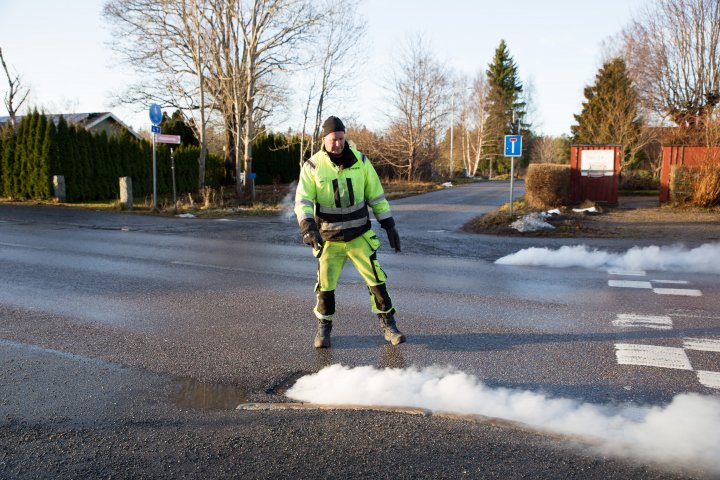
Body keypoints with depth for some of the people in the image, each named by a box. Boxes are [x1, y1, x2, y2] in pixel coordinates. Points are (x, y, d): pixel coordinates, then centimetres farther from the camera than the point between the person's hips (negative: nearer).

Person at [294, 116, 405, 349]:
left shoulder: (360, 161, -4)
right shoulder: (313, 166, -8)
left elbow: (376, 195, 2)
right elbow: (302, 200, -14)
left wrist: (389, 225, 0)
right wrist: (309, 227, -30)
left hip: (360, 236, 1)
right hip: (329, 239, -1)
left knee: (376, 279, 0)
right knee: (325, 286, 6)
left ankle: (387, 324, 16)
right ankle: (324, 327, 27)